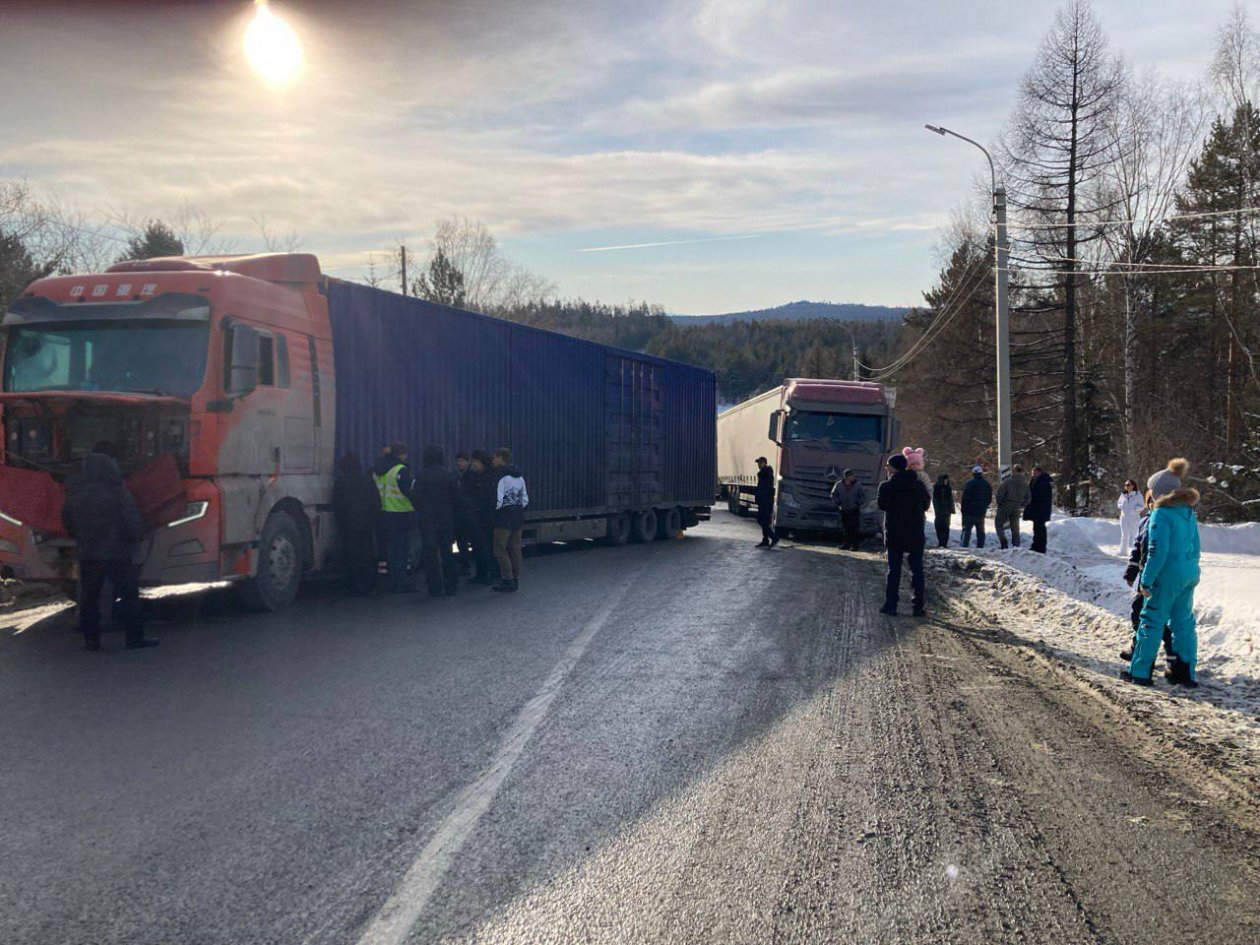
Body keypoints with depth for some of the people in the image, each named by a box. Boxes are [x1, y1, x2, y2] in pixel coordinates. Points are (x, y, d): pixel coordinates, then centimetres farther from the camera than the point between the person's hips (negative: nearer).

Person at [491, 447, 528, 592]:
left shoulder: (501, 476, -14)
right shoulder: (519, 476, 12)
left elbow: (498, 500, -18)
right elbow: (525, 499, 14)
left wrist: (494, 510, -2)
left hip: (504, 518, -8)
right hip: (518, 517, 8)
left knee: (500, 549, -2)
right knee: (515, 549, 11)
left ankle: (508, 580, -7)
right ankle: (515, 579, 15)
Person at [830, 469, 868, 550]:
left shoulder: (858, 485, -6)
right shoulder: (839, 485, -4)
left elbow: (863, 496, 1)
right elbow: (833, 495, 6)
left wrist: (858, 503, -10)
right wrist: (838, 503, -3)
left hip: (854, 510, -2)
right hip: (843, 510, 2)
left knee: (855, 528, -6)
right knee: (846, 528, 9)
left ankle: (855, 545, -1)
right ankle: (847, 543, 20)